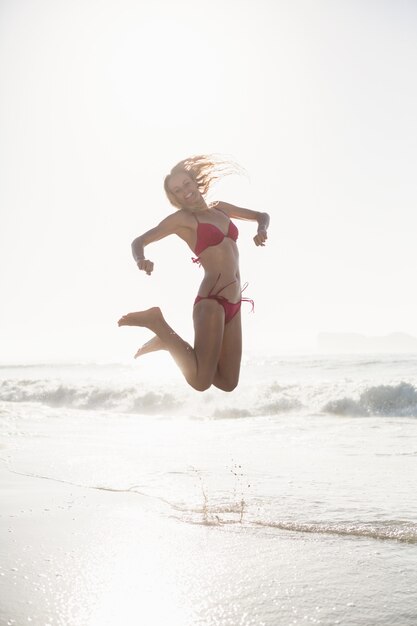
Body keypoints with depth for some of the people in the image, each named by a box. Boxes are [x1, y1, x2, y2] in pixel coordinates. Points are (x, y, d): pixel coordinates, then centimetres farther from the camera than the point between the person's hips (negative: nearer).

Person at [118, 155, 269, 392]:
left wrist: (261, 230, 6)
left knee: (228, 383, 9)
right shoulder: (182, 218, 1)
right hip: (211, 301, -7)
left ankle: (168, 341, 21)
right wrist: (141, 261, -27)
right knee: (201, 382, -20)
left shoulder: (220, 209, 19)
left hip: (233, 304, 7)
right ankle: (157, 323, -3)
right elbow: (139, 241, -4)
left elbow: (262, 216, 29)